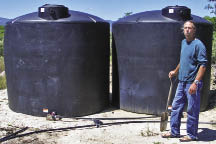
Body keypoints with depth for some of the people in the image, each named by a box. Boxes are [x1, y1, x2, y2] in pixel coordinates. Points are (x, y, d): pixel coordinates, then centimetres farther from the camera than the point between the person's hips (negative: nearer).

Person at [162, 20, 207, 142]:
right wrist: (175, 71, 32)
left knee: (192, 110, 2)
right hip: (182, 82, 8)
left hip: (192, 83, -8)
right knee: (176, 107, 13)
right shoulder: (183, 42, 12)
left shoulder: (198, 44, -13)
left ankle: (192, 135, 16)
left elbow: (203, 65, -18)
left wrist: (196, 83, -24)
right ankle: (175, 132, 25)